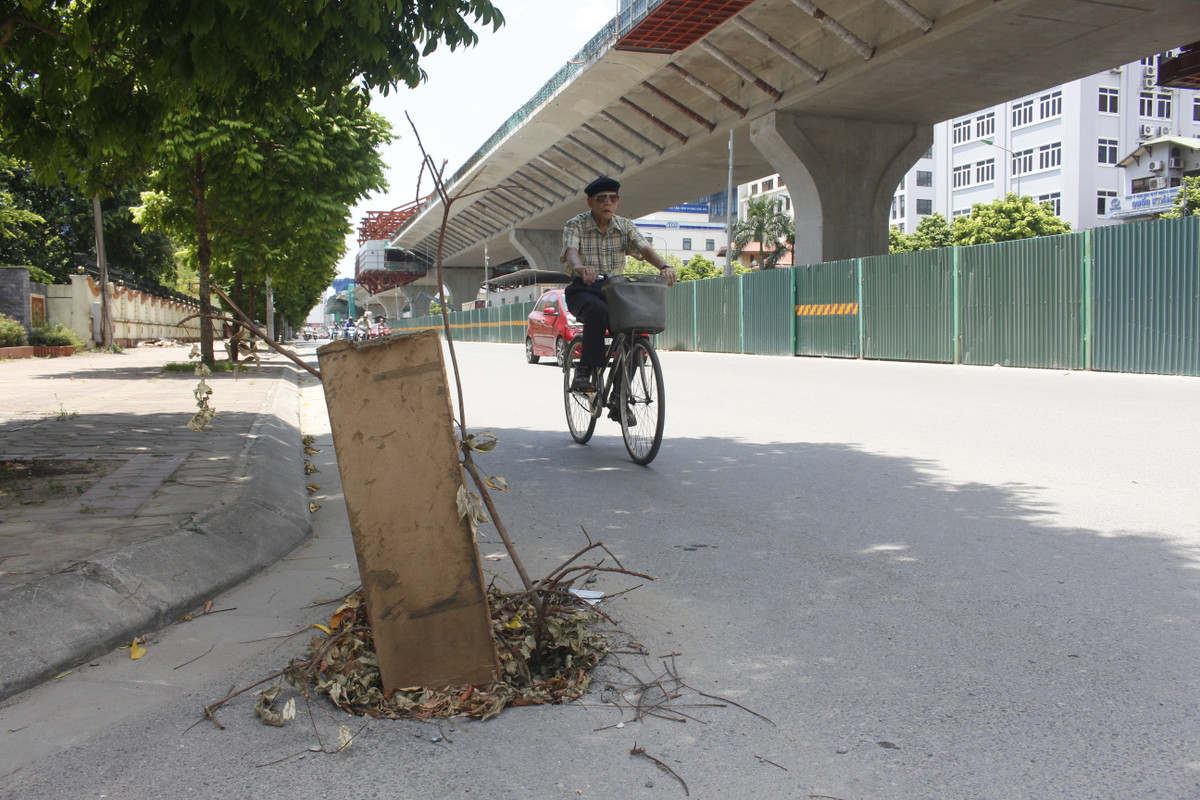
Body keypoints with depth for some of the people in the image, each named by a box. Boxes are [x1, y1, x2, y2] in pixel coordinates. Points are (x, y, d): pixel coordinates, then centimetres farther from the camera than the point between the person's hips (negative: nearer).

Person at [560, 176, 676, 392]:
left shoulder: (626, 226, 7)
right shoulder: (575, 225, -3)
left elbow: (644, 248, -10)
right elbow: (570, 250, -23)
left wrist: (664, 266, -31)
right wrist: (579, 267, -48)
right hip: (583, 290, -4)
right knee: (598, 310, -38)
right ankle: (584, 374, -34)